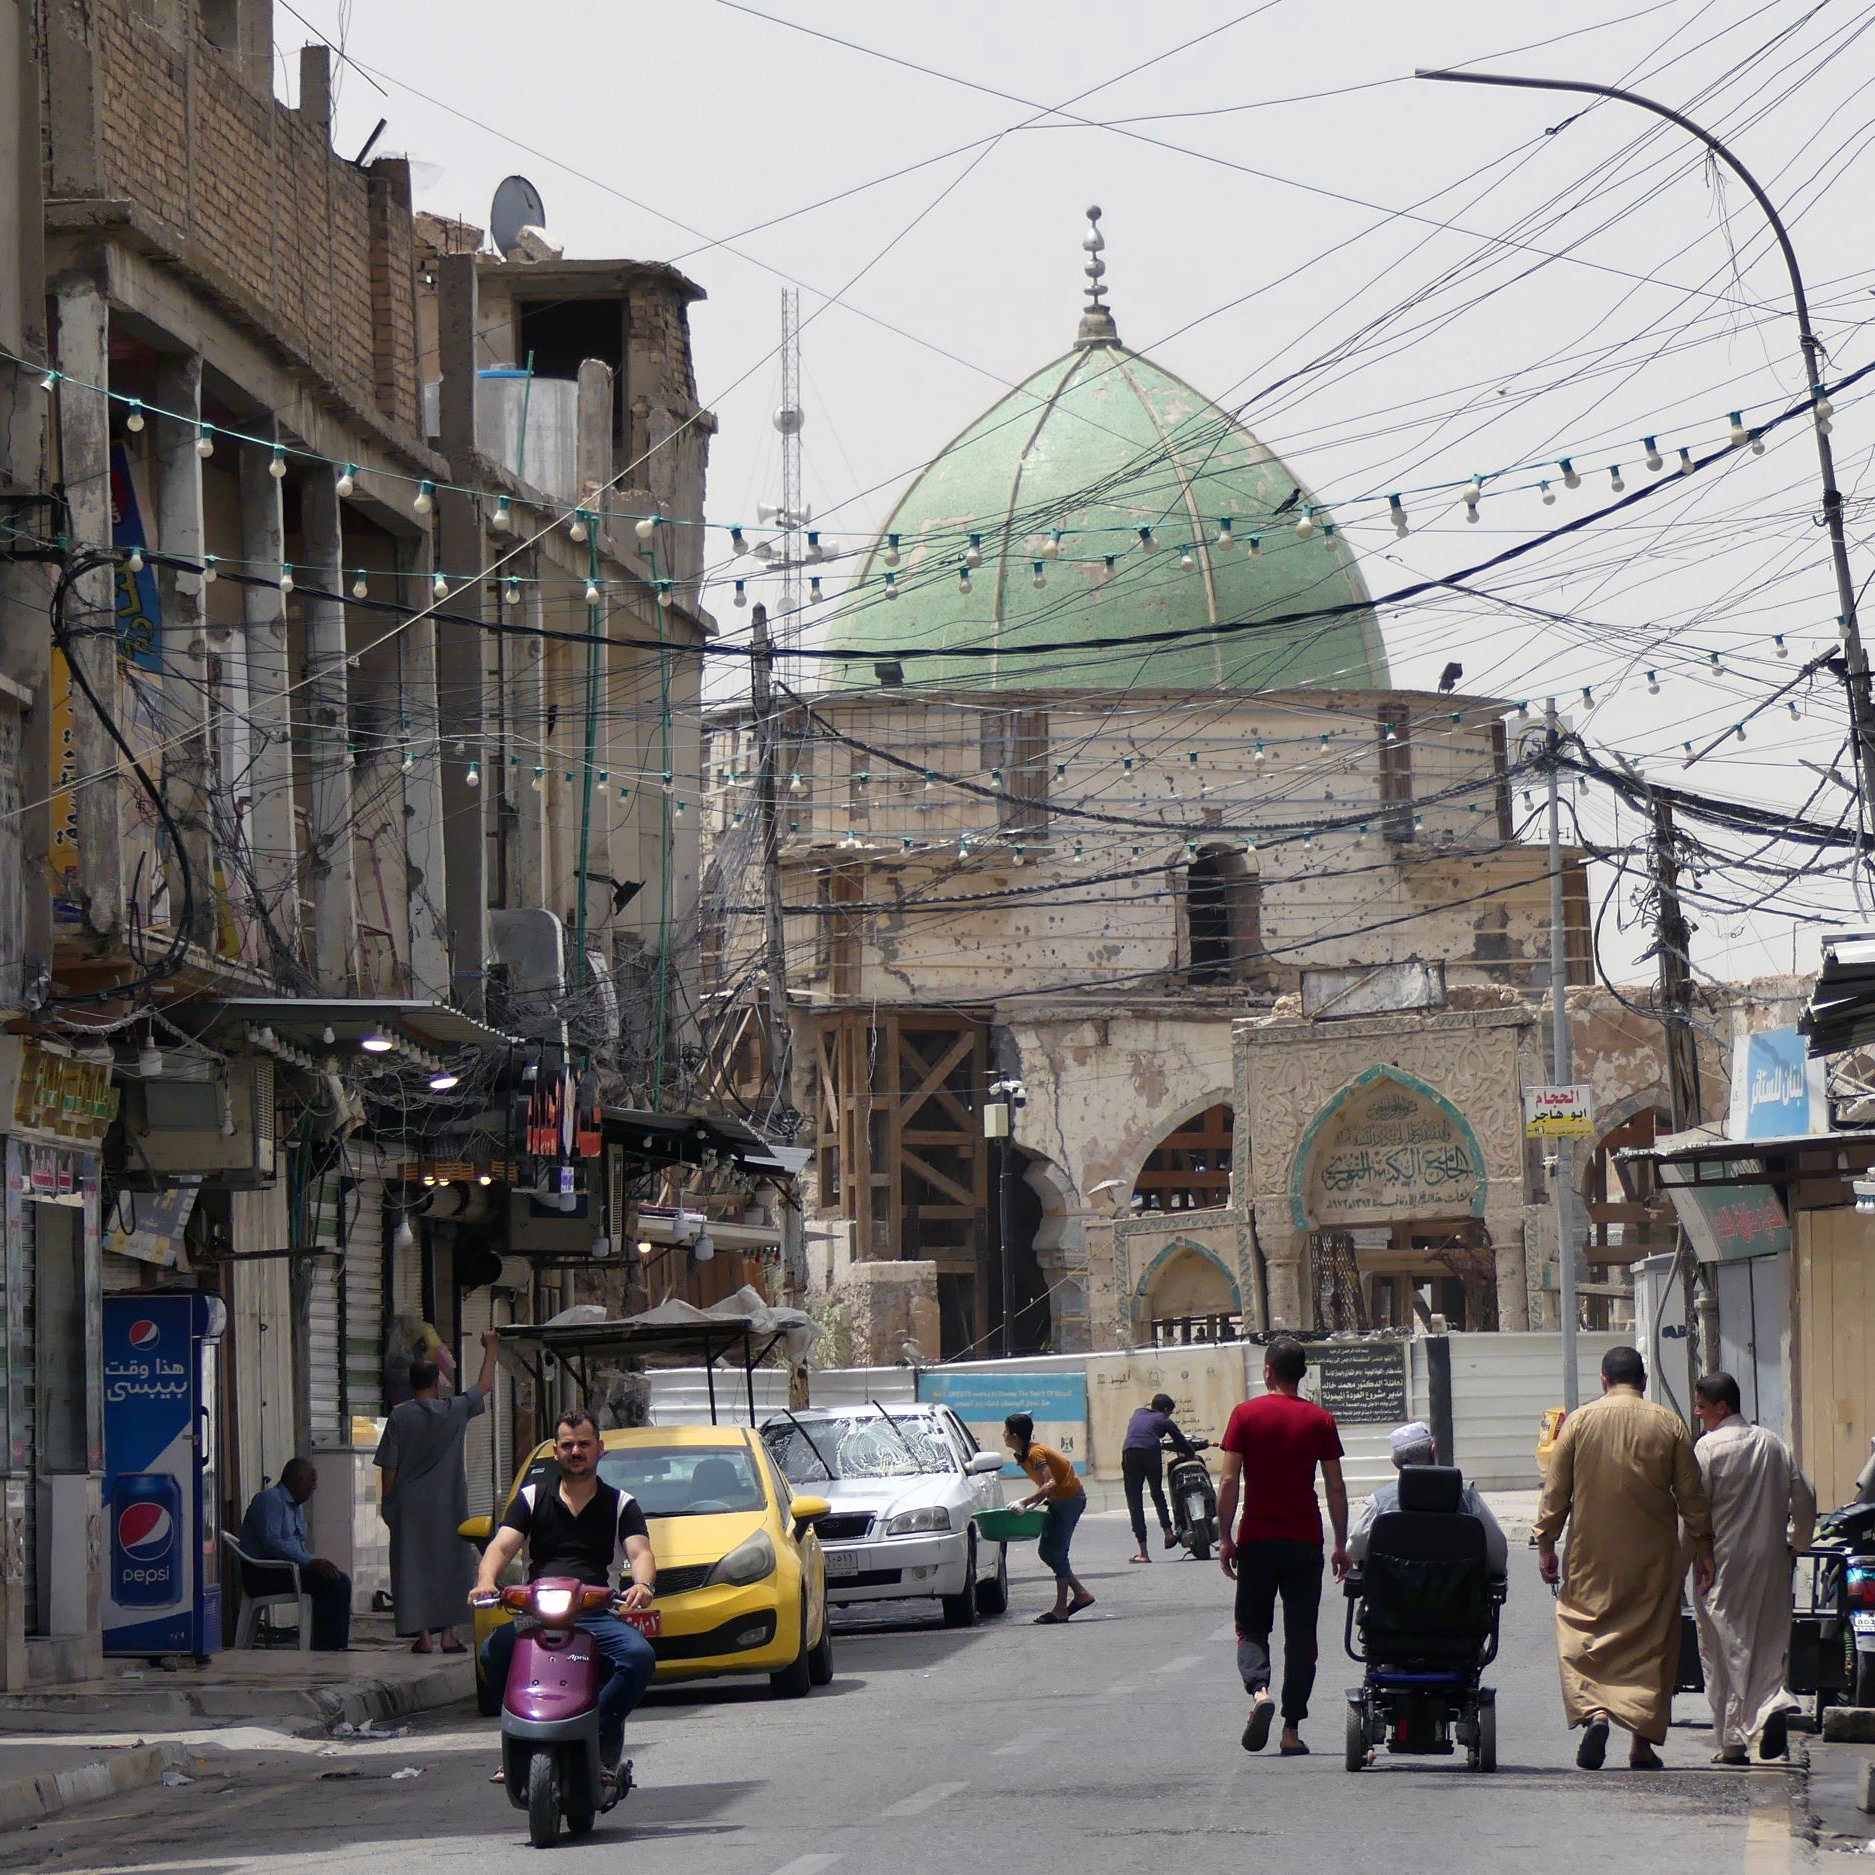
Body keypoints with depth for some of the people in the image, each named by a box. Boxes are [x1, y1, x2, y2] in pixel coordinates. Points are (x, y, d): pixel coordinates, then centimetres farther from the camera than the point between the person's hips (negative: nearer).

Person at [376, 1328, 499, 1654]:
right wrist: (491, 1349, 28)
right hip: (448, 1505, 1)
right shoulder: (455, 1411, -2)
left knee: (413, 1567, 1)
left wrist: (386, 1504, 5)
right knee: (449, 1565, 9)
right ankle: (447, 1633, 7)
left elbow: (388, 1468, -5)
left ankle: (423, 1635, -3)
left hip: (409, 1507, -1)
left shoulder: (400, 1416, -6)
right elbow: (485, 1386, 15)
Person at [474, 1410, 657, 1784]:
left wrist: (643, 1584, -25)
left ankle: (604, 1747, -16)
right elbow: (502, 1546, 3)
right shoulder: (532, 1498, 18)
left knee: (640, 1656, -32)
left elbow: (639, 1551, 0)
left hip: (598, 1615, 0)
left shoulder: (621, 1504, 16)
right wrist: (486, 1581, -20)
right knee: (494, 1652, -31)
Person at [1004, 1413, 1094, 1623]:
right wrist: (1033, 1503, 0)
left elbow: (1050, 1484, -31)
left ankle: (1060, 1610, -1)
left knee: (1057, 1552, -6)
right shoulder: (1023, 1455, 7)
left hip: (1070, 1499, -10)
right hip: (1058, 1501, 10)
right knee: (1045, 1551, 10)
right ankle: (1081, 1593, 16)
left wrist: (1025, 1503, -36)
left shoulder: (1035, 1453, -21)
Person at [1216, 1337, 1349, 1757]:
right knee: (1300, 1636, 7)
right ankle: (1291, 1731, 4)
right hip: (1305, 1542, 1)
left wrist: (1225, 1538, 1)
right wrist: (1341, 1543, 8)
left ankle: (1259, 1689, -18)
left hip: (1257, 1540, -1)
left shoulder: (1246, 1415, -3)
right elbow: (1335, 1488, 1)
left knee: (1252, 1627, 11)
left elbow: (1229, 1481, -6)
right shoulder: (1320, 1420, 1)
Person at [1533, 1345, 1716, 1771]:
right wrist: (1702, 1548, 9)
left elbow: (1555, 1492, 0)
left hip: (1592, 1555, -1)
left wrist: (1546, 1543, 8)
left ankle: (1594, 1713, -21)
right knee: (1651, 1640, 7)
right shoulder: (1668, 1424, 0)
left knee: (1583, 1636, 4)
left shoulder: (1579, 1422, -1)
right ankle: (1643, 1743, 7)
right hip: (1653, 1557, 1)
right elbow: (1691, 1493, 2)